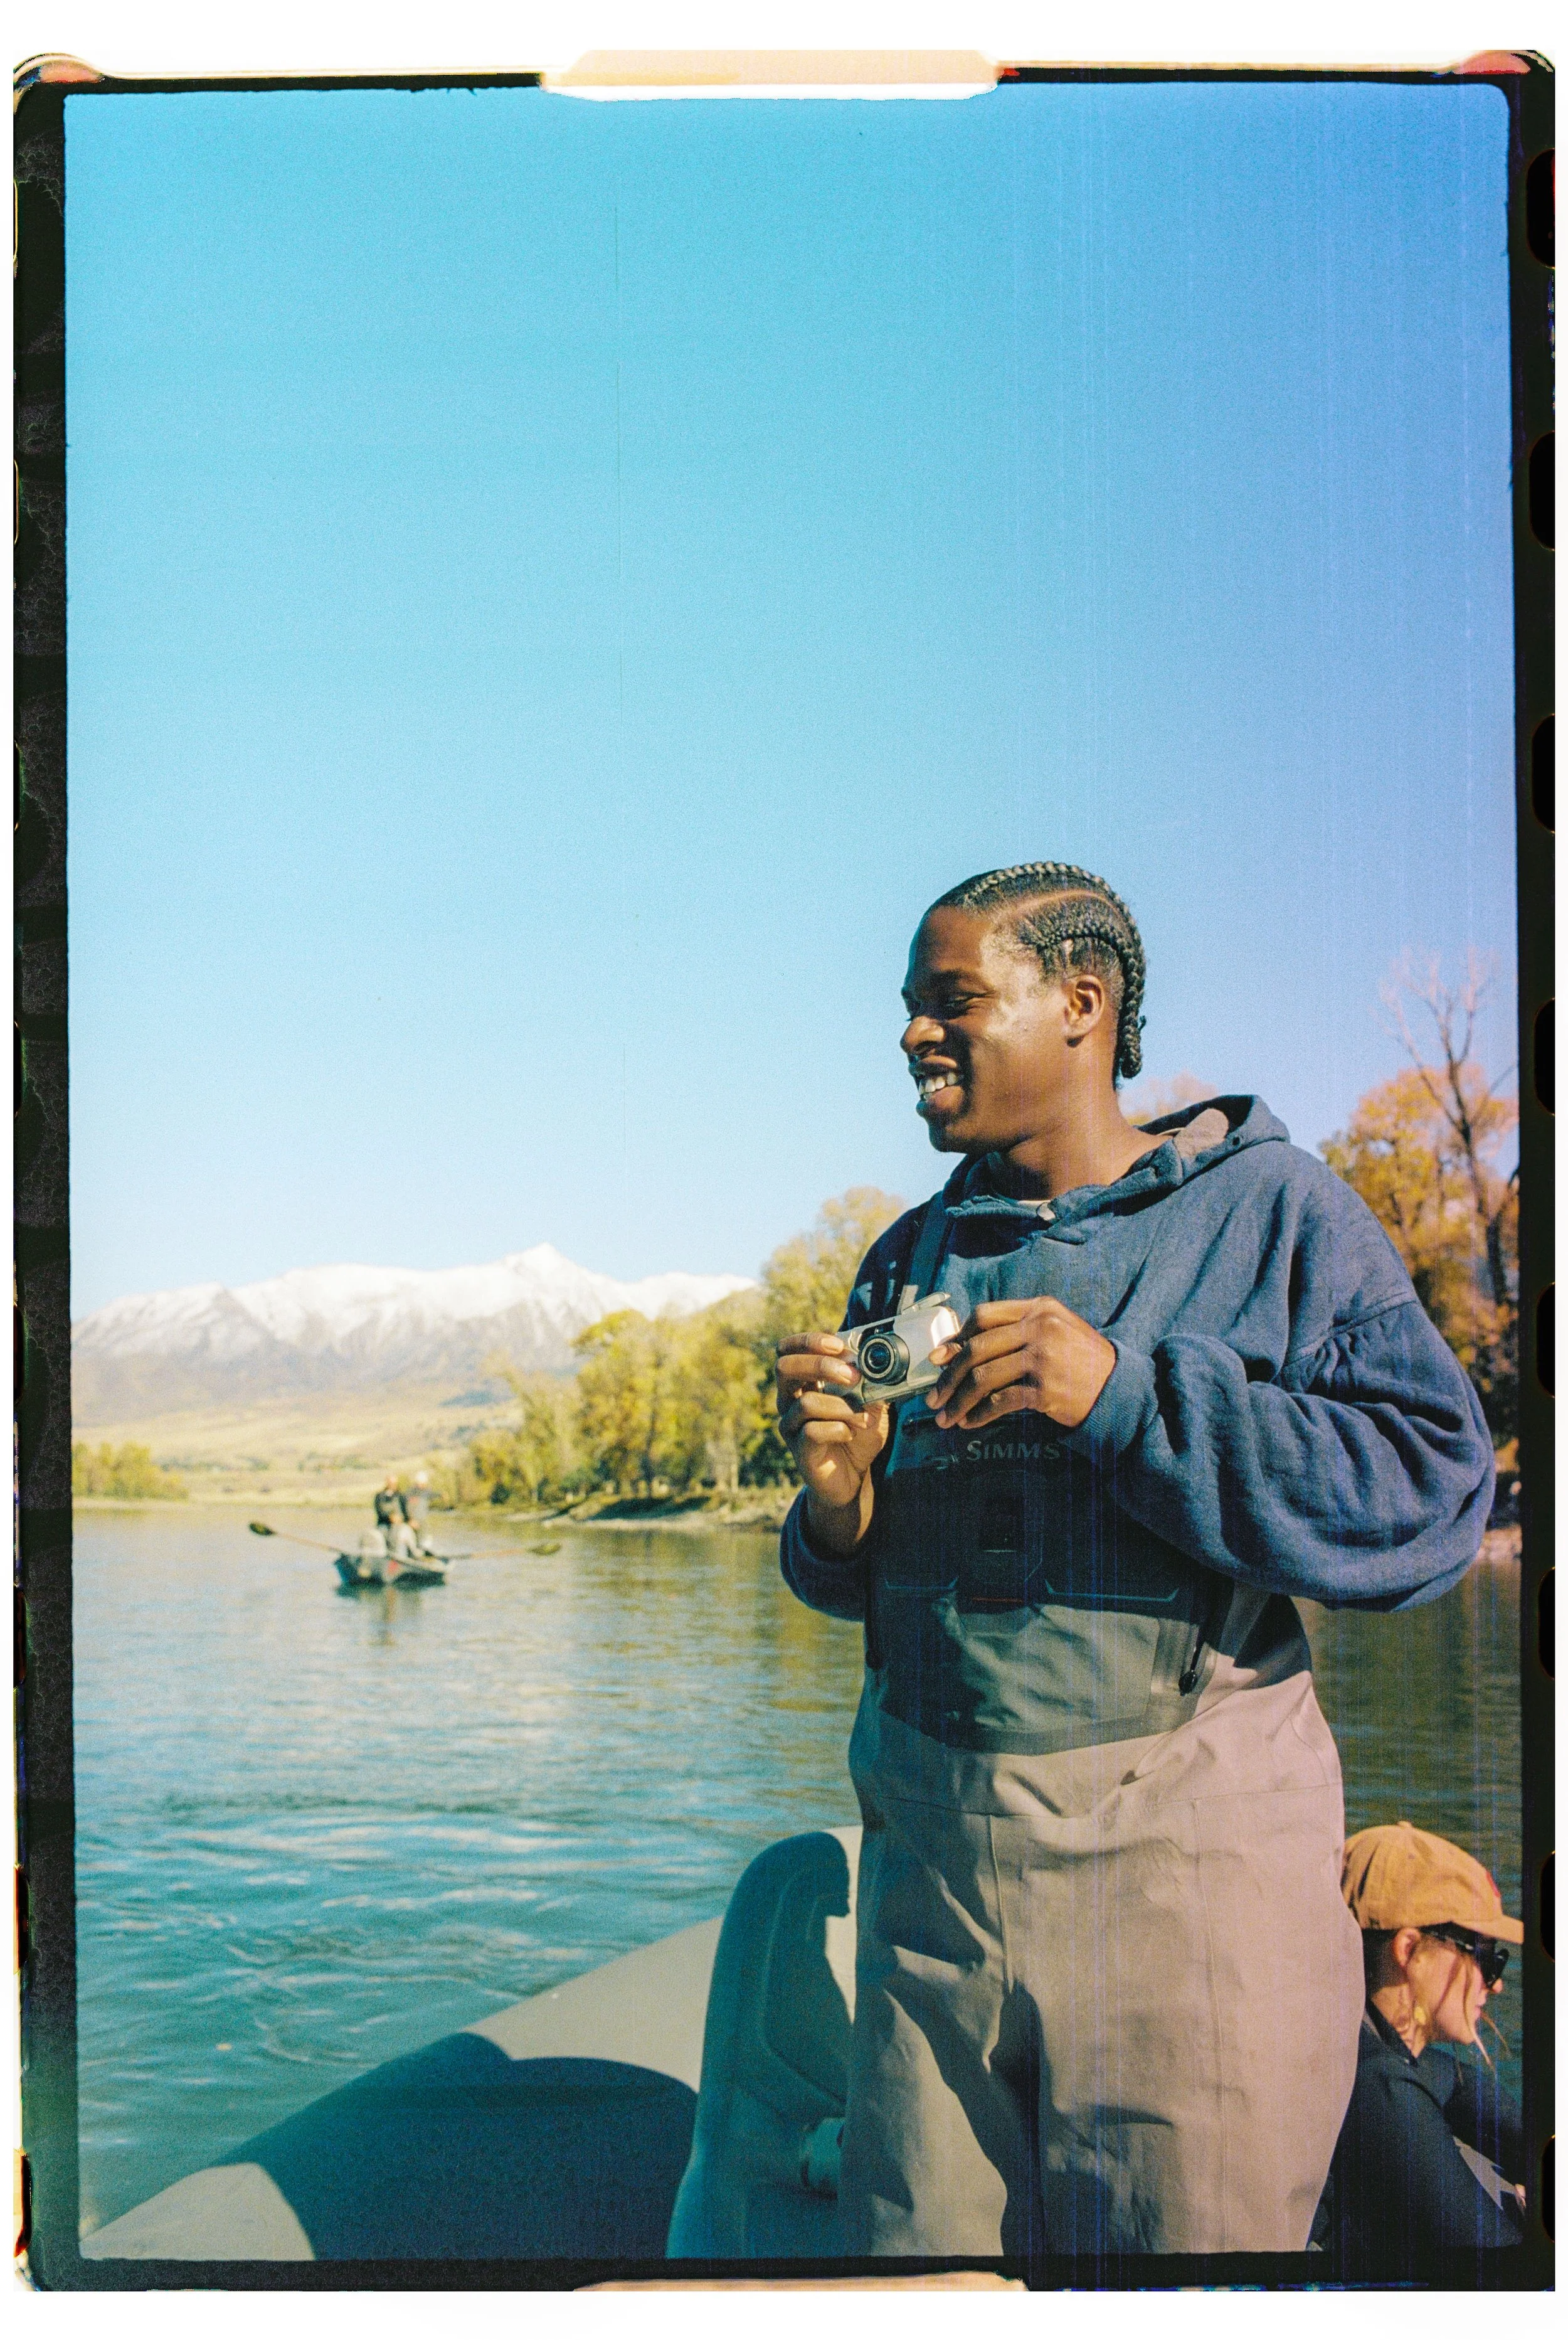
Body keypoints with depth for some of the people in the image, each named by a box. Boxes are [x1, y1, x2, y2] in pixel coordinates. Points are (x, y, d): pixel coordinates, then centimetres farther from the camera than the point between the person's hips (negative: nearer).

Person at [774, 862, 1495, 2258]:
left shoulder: (1272, 1212, -3)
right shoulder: (915, 1259, 12)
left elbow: (1432, 1501, -15)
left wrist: (1127, 1396, -23)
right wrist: (840, 1500, -8)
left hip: (1182, 1854, -4)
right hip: (932, 1853, 5)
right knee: (916, 2249, 11)